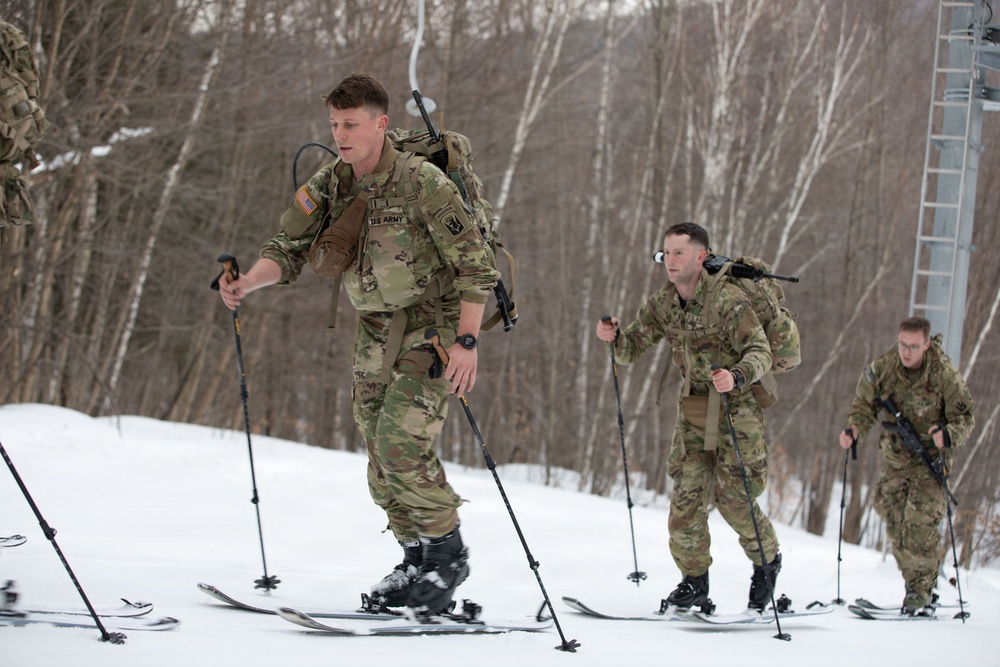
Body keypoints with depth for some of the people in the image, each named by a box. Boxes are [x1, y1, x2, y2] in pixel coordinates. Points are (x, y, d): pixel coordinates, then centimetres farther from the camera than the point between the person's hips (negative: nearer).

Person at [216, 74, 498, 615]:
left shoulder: (421, 183, -19)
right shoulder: (329, 185, 1)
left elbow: (475, 265, -17)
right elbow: (290, 251, 3)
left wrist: (466, 341, -23)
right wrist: (248, 282, -18)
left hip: (431, 324, -7)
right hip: (375, 331, 7)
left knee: (401, 440, -18)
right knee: (380, 451, 5)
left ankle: (447, 552, -2)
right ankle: (417, 559, 18)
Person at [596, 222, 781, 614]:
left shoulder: (727, 299, -17)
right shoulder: (662, 304, 3)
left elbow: (761, 352, -18)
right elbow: (632, 349, 7)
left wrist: (736, 377, -38)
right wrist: (614, 337, -16)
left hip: (736, 405, -6)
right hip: (692, 410, 6)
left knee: (732, 498, -7)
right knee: (687, 494, -1)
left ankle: (767, 560, 19)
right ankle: (694, 584, 7)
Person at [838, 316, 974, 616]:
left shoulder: (944, 374, -18)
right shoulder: (882, 368, -10)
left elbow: (965, 418, -12)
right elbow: (865, 405, 2)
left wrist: (948, 434, -34)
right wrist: (854, 428, -19)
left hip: (930, 457, -4)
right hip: (895, 455, 4)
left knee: (920, 523, -14)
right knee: (894, 521, 4)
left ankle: (921, 591, -5)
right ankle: (923, 576, 22)